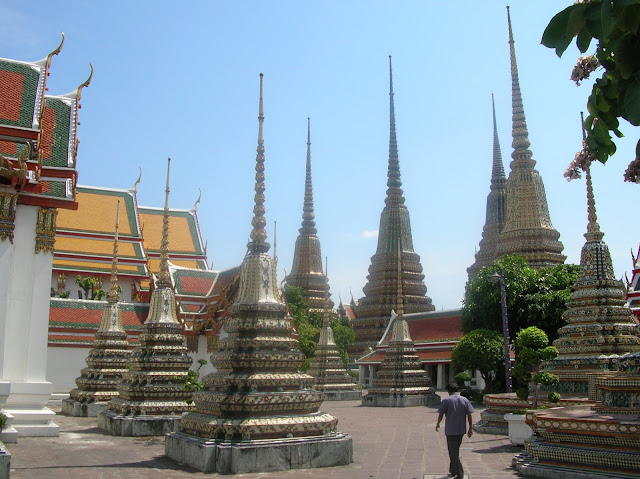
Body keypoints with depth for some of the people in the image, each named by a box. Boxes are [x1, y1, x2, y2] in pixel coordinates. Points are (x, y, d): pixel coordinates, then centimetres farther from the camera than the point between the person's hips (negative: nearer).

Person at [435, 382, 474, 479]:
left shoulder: (446, 400, -6)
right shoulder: (464, 400, 3)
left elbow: (440, 414, -2)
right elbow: (469, 415, 2)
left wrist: (438, 424, 15)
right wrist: (470, 428, 8)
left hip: (450, 430, -5)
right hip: (461, 429, 5)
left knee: (453, 452, 1)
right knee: (455, 450, 20)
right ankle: (453, 470, 28)